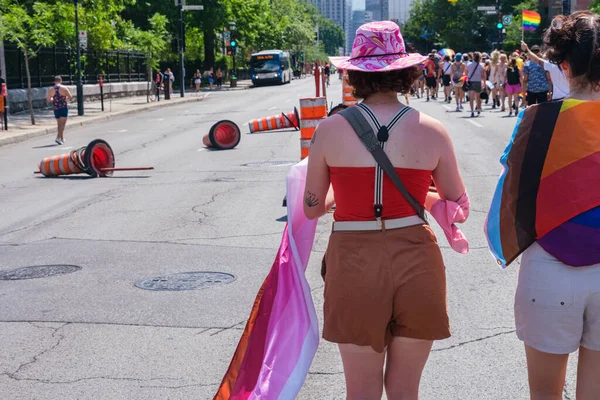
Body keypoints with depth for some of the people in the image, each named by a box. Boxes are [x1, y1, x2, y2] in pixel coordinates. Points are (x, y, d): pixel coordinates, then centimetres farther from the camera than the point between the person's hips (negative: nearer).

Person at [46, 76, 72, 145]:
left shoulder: (51, 90, 1)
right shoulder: (64, 88, -8)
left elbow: (48, 100, 5)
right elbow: (70, 98, -7)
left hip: (56, 108, 4)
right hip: (63, 108, -4)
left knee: (59, 124, 16)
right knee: (63, 124, -4)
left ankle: (62, 139, 24)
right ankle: (58, 137, -20)